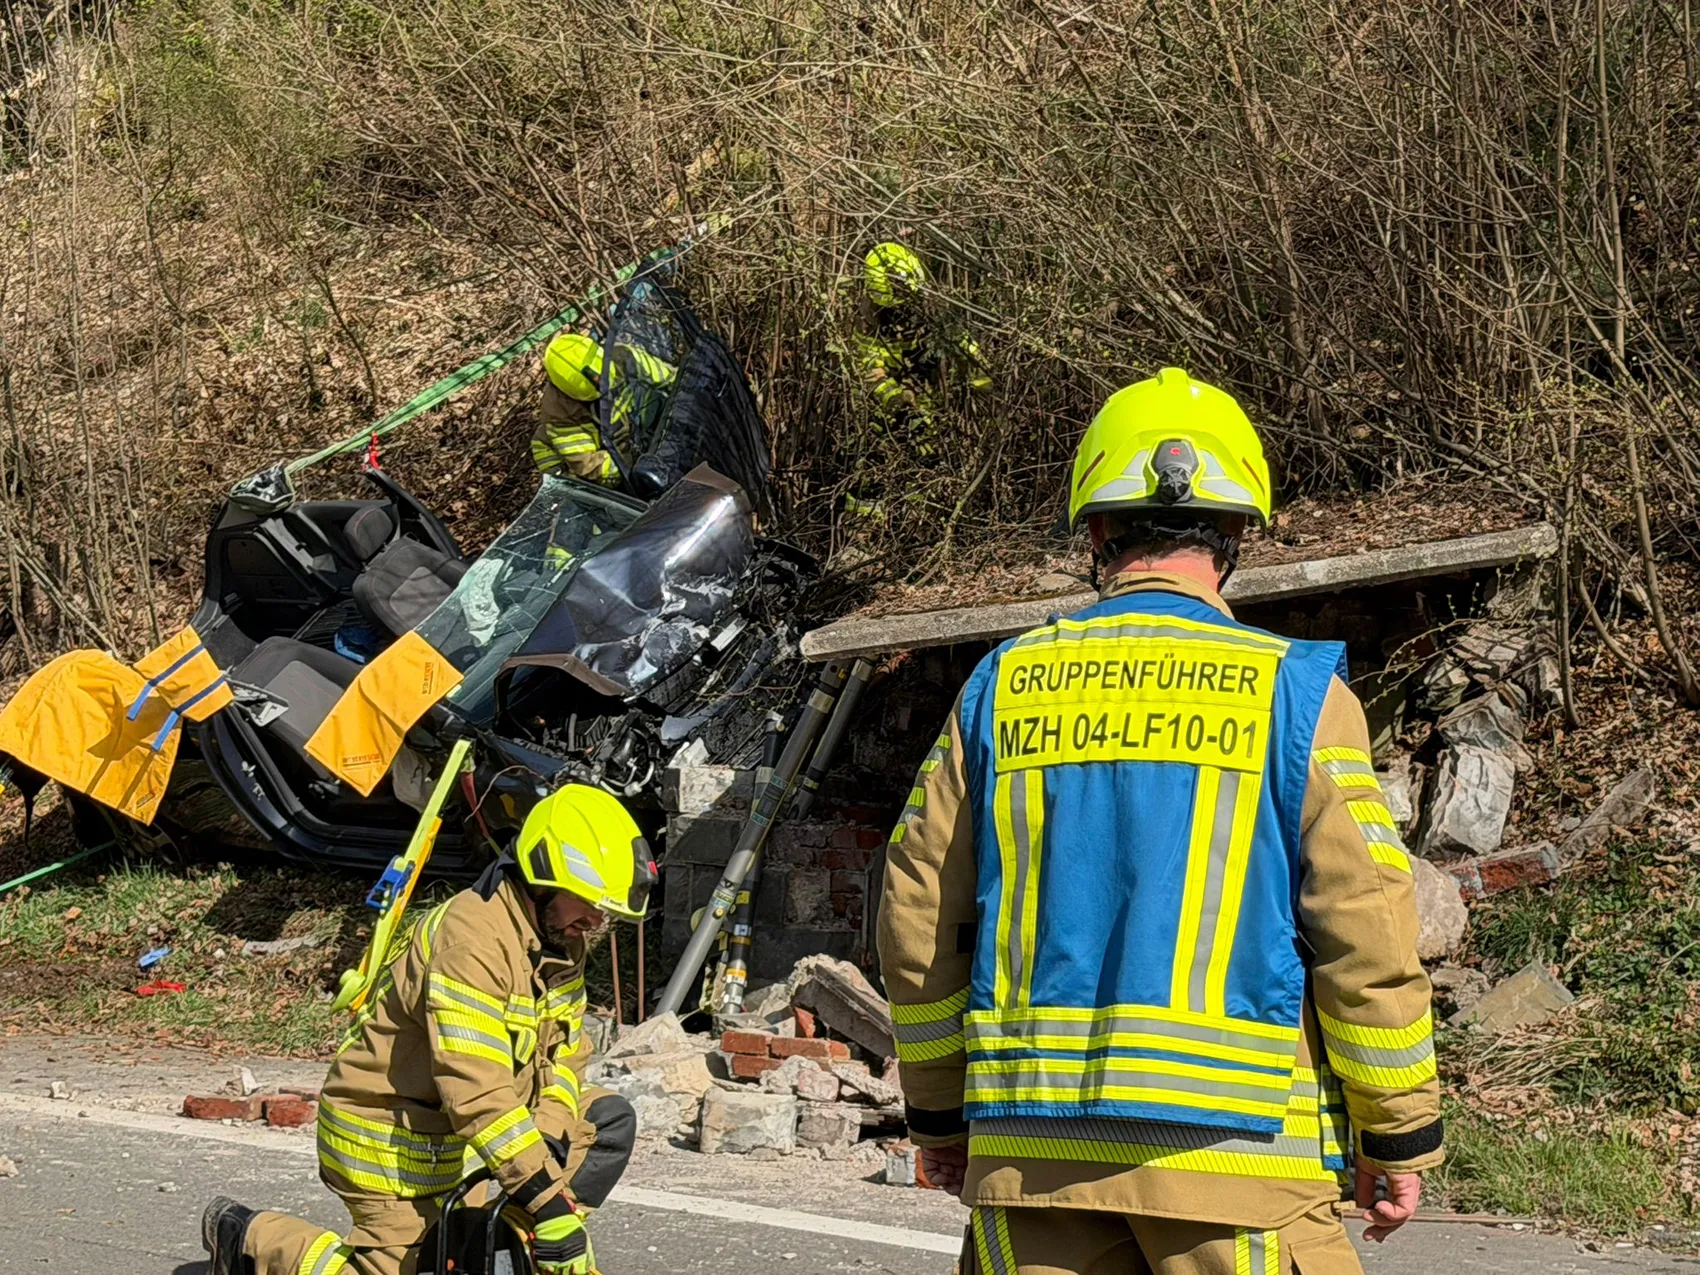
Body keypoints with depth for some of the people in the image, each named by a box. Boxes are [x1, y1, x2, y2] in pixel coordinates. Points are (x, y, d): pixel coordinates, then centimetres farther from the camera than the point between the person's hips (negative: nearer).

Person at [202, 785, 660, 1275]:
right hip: (390, 1133, -9)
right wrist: (548, 1200, -39)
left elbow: (563, 1053, 5)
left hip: (457, 1129, 9)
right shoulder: (472, 936, -29)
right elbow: (475, 1089, -36)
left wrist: (549, 1131, -16)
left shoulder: (561, 942, 1)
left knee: (611, 1122, 0)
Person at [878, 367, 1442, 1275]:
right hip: (1228, 1143, -3)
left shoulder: (1000, 688, 7)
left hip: (1029, 1153, 4)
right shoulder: (1295, 693, -3)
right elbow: (1365, 933, -5)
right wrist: (1399, 1133, 5)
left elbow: (918, 918, 10)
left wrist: (940, 1111, 20)